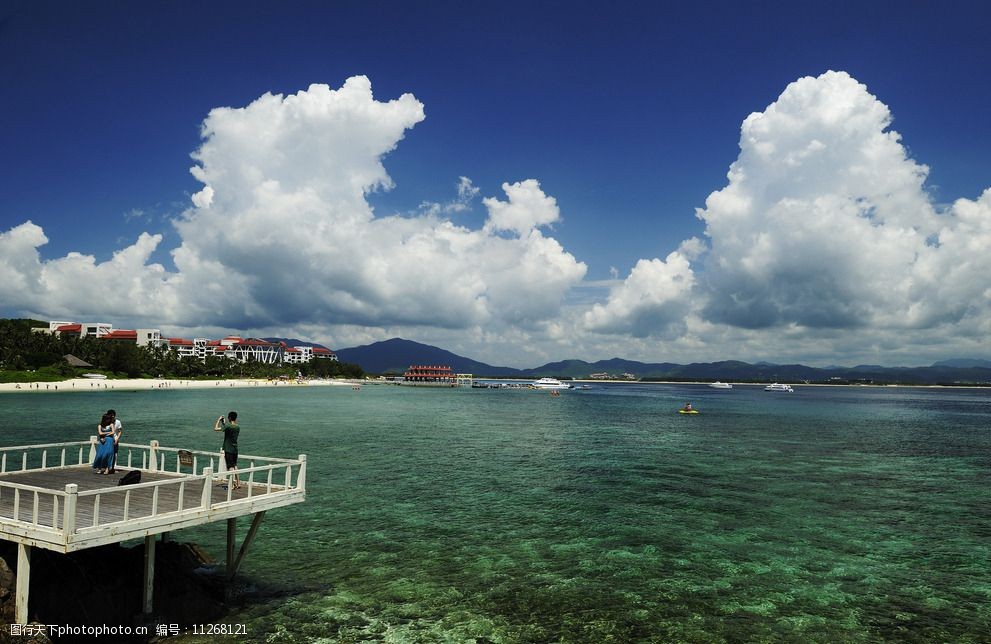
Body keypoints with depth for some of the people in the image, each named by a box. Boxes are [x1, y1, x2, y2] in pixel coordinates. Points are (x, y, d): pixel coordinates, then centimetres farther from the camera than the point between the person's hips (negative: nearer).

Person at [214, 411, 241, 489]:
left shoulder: (227, 426, -16)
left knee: (231, 467, -5)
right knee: (235, 466, 18)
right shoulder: (238, 427, 5)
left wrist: (219, 420, 0)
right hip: (235, 449, 7)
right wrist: (225, 423, 29)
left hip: (228, 449, -6)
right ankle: (238, 482, 18)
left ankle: (234, 482, -12)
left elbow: (215, 429, -13)